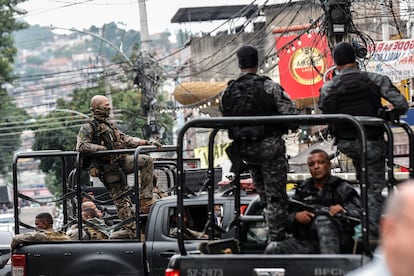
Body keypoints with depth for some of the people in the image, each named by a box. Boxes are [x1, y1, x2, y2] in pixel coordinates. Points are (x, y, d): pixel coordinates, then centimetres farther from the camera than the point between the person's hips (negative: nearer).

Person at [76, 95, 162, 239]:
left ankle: (145, 197, -12)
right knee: (121, 200, -7)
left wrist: (146, 142, 10)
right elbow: (81, 146, -18)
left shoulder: (110, 125, 20)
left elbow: (125, 139, 20)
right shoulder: (88, 128, -4)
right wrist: (103, 148, -22)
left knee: (147, 161, -11)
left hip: (120, 161, 7)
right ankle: (133, 233, -5)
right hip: (108, 169, -7)